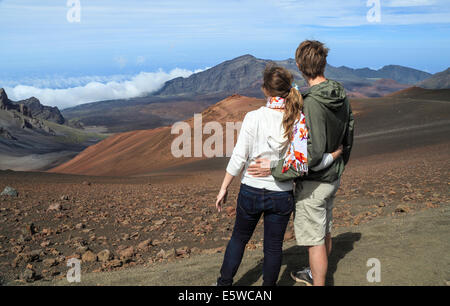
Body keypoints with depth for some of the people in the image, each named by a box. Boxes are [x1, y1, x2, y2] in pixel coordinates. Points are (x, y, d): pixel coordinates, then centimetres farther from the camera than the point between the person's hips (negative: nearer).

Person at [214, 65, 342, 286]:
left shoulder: (254, 118, -15)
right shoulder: (299, 121, -11)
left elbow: (239, 158, -12)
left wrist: (224, 189, 0)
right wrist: (336, 153, 4)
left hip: (251, 192, 0)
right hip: (281, 195, 1)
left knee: (239, 237, 22)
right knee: (273, 247, 17)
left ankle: (224, 283, 34)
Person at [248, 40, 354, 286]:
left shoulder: (311, 103, -26)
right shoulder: (341, 96, 1)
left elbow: (313, 151, -31)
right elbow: (348, 138, 10)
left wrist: (275, 170, -27)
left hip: (313, 182, -9)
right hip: (332, 178, 9)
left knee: (315, 240, 4)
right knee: (325, 233, 24)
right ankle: (316, 274, 45)